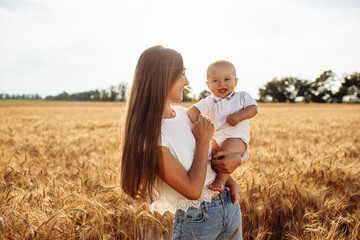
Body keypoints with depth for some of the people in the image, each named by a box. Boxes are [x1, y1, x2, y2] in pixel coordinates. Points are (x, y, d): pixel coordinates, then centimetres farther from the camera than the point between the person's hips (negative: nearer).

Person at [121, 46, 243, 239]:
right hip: (195, 221, -7)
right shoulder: (149, 135, -23)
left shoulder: (183, 114, 0)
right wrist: (203, 140, -15)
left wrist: (235, 158, -9)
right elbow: (192, 190, -23)